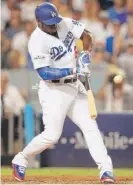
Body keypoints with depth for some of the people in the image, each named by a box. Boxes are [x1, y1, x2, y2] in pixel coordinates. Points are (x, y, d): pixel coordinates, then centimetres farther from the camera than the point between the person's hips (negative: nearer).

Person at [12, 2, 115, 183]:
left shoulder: (66, 23, -3)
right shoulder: (37, 41, -22)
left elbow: (86, 35, 10)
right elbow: (44, 73, -26)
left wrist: (85, 55, -9)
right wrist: (72, 70, -34)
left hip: (75, 86, 7)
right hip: (54, 90, -7)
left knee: (91, 127, -1)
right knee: (52, 135, -7)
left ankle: (106, 169, -2)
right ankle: (20, 159, 14)